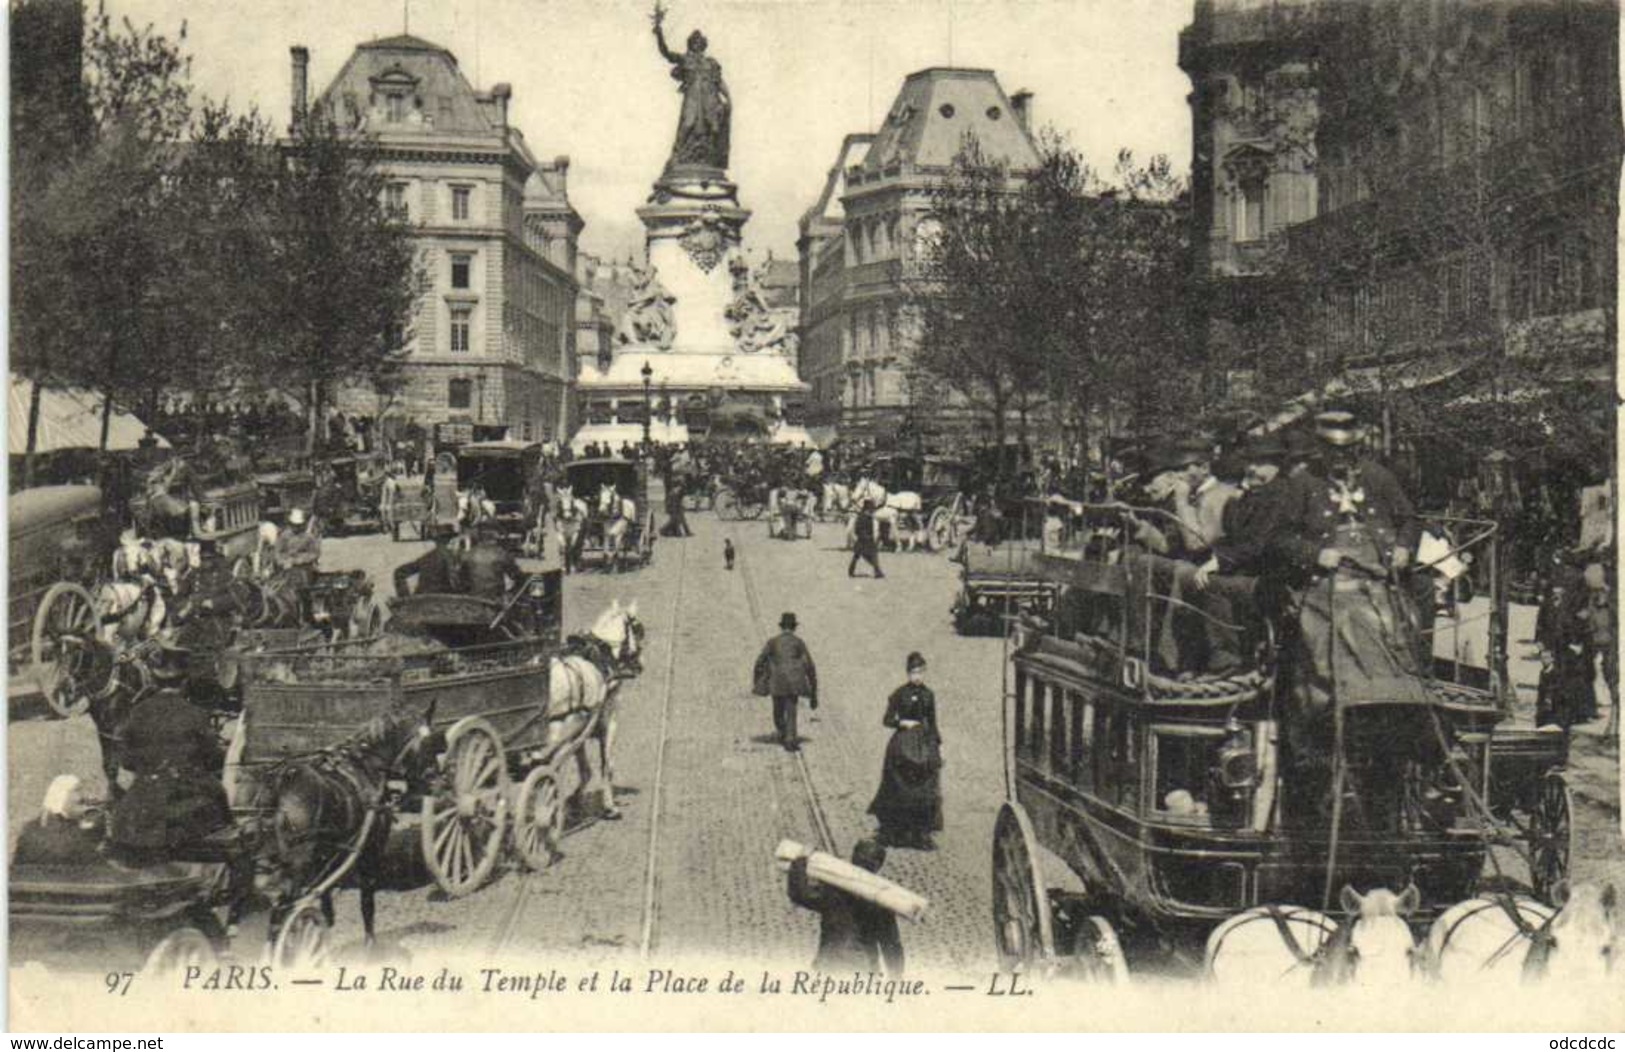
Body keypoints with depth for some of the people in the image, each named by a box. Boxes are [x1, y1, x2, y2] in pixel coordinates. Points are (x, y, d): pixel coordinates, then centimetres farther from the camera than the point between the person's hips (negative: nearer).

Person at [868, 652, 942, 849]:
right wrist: (903, 723, -17)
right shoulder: (900, 694, -4)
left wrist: (938, 744, 8)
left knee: (924, 792, 1)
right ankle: (895, 833, 8)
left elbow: (932, 723, 13)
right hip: (903, 744, -4)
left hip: (924, 744, 4)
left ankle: (921, 835, 6)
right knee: (900, 790, -2)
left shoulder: (928, 695, 7)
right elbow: (886, 720, -2)